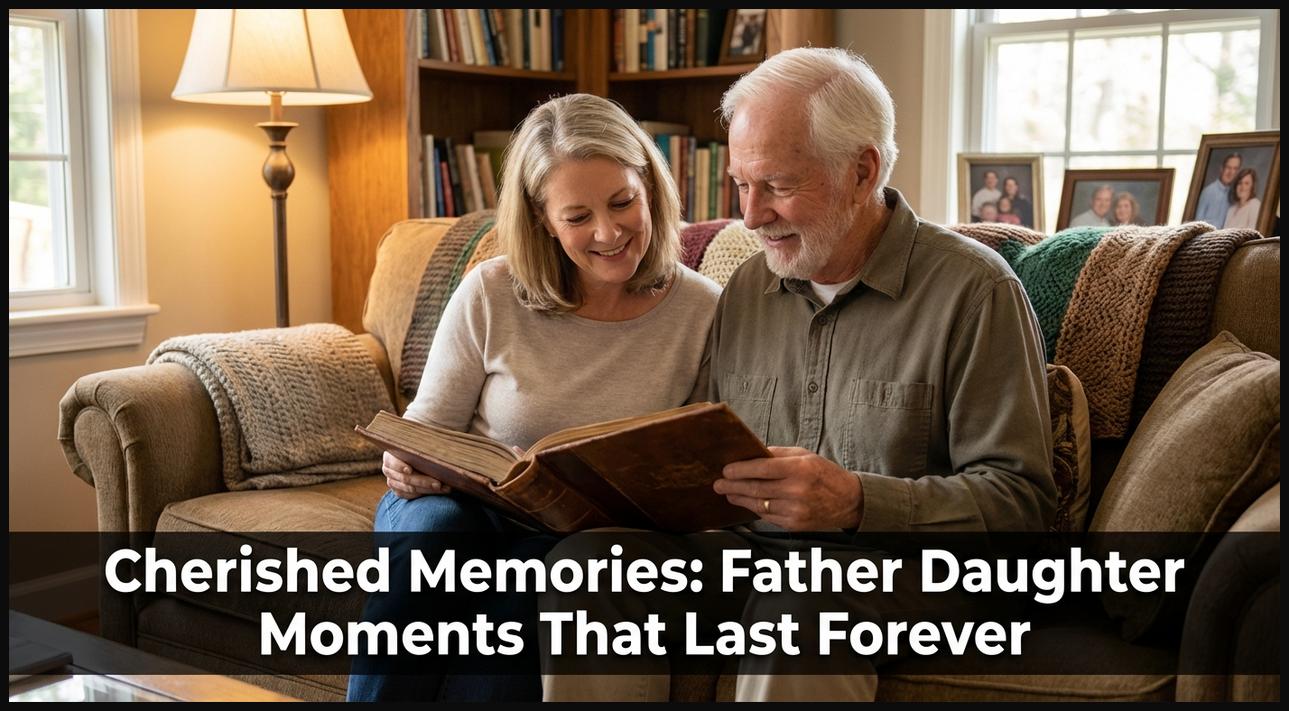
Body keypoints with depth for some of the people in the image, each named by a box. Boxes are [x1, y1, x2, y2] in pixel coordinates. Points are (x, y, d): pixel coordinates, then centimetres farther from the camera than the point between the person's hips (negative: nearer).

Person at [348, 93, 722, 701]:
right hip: (462, 499, 1)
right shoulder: (490, 295, -6)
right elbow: (426, 426, 3)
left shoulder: (703, 312, -6)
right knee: (429, 529, -33)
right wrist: (404, 463, -20)